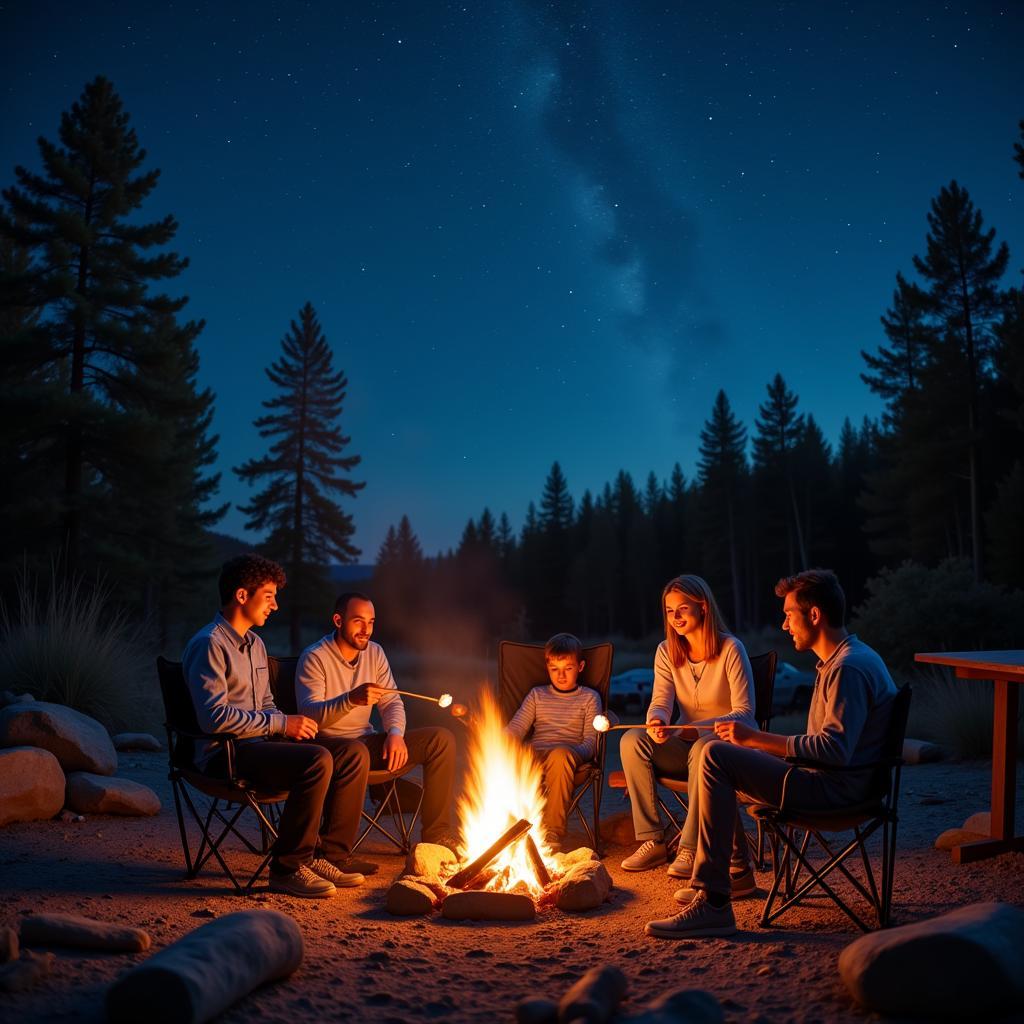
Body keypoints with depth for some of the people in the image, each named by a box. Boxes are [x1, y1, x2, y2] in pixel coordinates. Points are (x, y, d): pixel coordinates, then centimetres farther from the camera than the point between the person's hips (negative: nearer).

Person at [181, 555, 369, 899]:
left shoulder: (255, 644, 19)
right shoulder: (209, 644, -12)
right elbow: (214, 716, -22)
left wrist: (287, 724, 2)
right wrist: (280, 724, -19)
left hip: (257, 743, 9)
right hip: (224, 754, -9)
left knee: (351, 755, -6)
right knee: (317, 761, -31)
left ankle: (322, 856, -2)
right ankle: (288, 868, -19)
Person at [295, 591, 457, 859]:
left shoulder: (374, 653, 8)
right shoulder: (314, 658, -11)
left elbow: (392, 702, 10)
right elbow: (310, 714, -23)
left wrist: (395, 732, -12)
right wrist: (352, 699, -40)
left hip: (366, 741, 7)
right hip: (327, 744, -7)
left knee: (441, 739, -8)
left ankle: (436, 835, -2)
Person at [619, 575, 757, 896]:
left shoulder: (730, 649, -12)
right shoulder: (666, 652, 3)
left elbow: (744, 713, -16)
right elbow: (660, 701, -6)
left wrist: (700, 728, -33)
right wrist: (656, 722, -31)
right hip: (687, 745, 5)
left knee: (703, 750, -39)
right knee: (632, 741, -23)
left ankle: (691, 848, -30)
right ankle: (652, 840, -18)